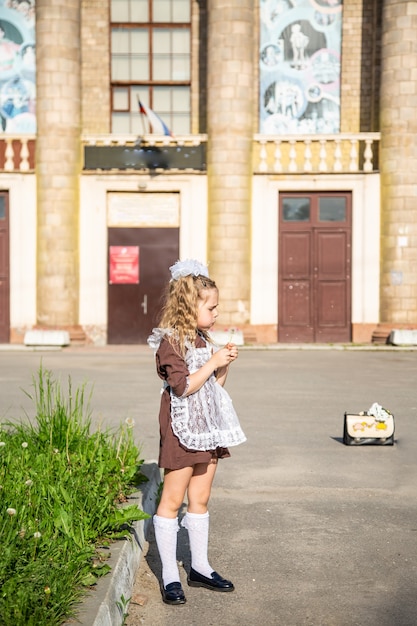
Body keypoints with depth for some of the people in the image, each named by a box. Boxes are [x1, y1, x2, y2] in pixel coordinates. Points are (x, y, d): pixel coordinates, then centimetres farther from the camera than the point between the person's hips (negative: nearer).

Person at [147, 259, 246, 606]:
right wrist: (213, 362, -16)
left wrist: (225, 364, 2)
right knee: (173, 499, 0)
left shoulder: (203, 339, 14)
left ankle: (200, 567, 24)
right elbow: (183, 386, -20)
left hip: (208, 428, 8)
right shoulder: (171, 342, -12)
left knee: (200, 499, 14)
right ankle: (170, 576, 8)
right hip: (182, 430, -8)